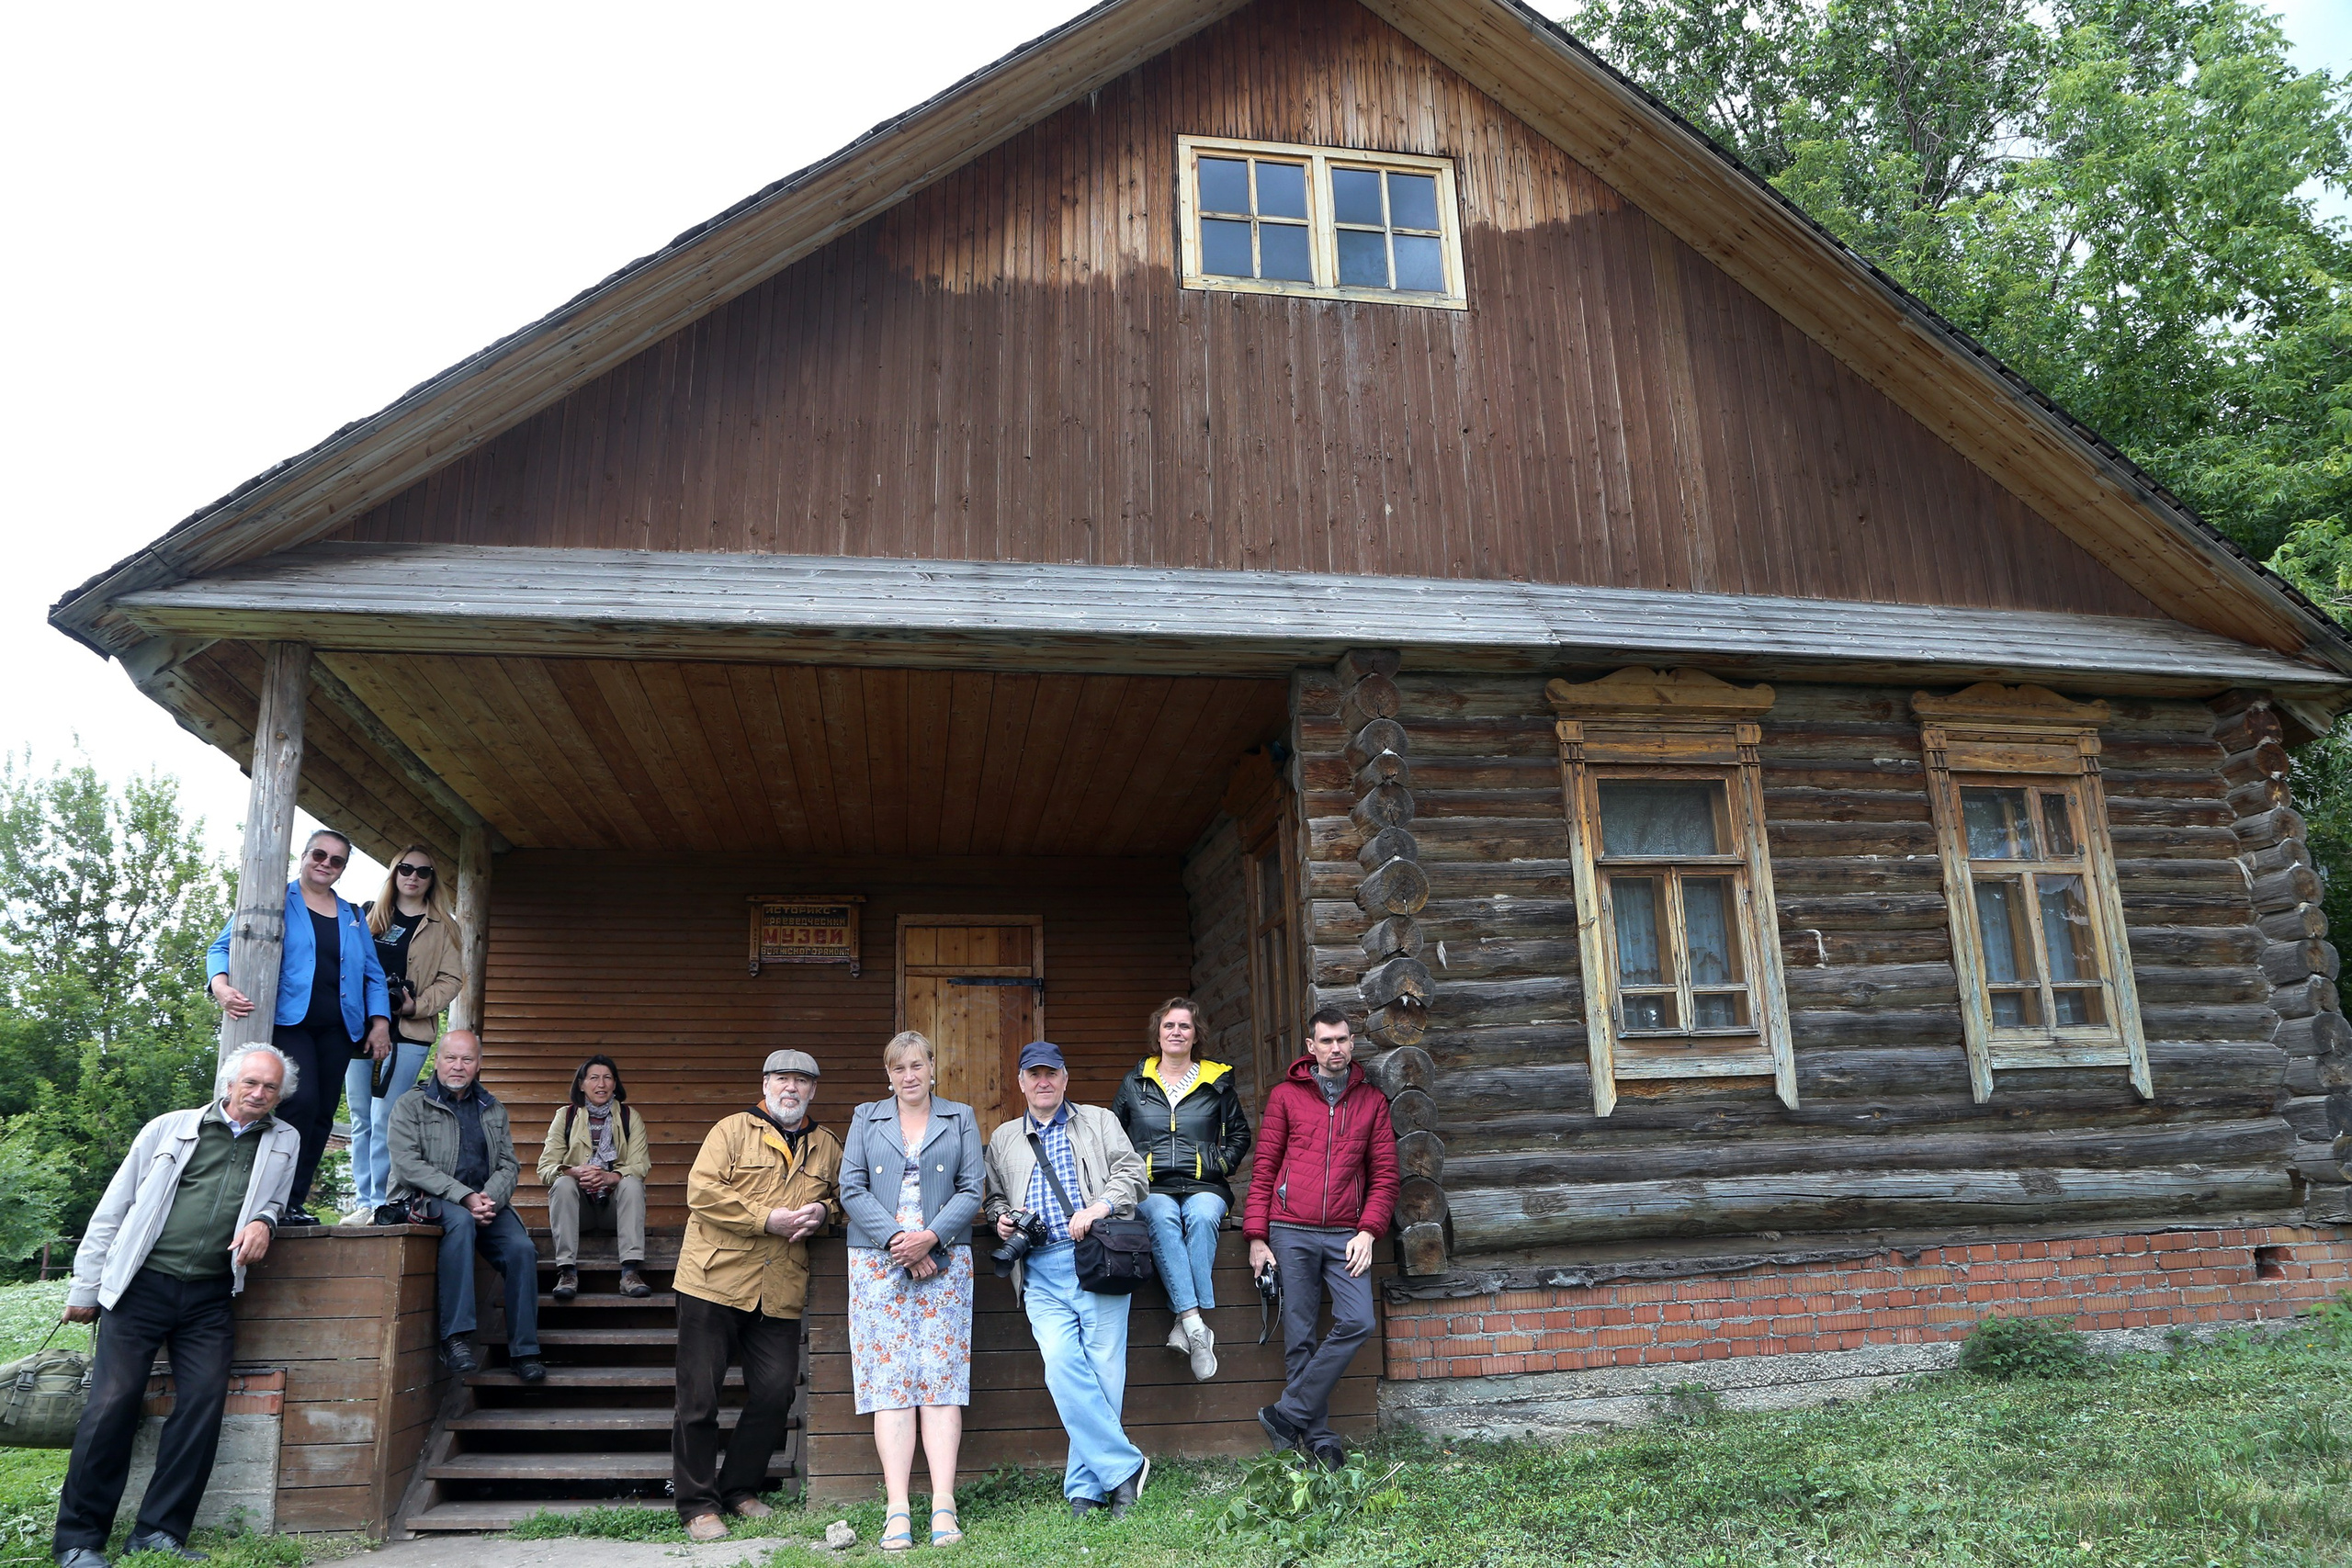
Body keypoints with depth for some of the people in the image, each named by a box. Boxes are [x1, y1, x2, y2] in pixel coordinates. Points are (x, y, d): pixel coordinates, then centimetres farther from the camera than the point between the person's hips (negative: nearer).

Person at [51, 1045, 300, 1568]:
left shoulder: (284, 1142, 12)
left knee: (204, 1403, -6)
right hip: (141, 1286, -2)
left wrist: (262, 1221, -4)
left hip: (209, 1299, 2)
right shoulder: (169, 1129, 5)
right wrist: (84, 1288, 5)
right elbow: (113, 1209, 7)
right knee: (113, 1403, -6)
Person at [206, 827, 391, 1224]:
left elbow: (373, 974, 21)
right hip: (288, 1021, -5)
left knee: (322, 1116, 1)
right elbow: (223, 947, 2)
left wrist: (380, 1019, 6)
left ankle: (294, 1203, 8)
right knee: (302, 1100, -21)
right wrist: (221, 985, -18)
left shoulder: (353, 917, 20)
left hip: (337, 1028, 5)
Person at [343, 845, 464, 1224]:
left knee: (385, 1121, -8)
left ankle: (381, 1203, -3)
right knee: (361, 1121, 5)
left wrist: (418, 1005, -12)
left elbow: (451, 979, 2)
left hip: (408, 1035, -3)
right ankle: (364, 1202, 11)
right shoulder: (371, 915, 15)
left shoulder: (442, 927, 7)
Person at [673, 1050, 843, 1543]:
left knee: (775, 1395, 3)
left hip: (780, 1294, 4)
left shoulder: (827, 1147, 14)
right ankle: (697, 1504, 14)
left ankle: (741, 1489, 23)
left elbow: (842, 1201, 24)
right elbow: (701, 1190, -11)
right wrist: (768, 1219, -14)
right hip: (715, 1281, -3)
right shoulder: (732, 1131, 0)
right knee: (699, 1396, 1)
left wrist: (823, 1212, -1)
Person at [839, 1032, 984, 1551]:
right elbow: (852, 1190, 4)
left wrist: (931, 1236, -11)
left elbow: (971, 1191, 4)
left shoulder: (960, 1119, 13)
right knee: (889, 1381, -6)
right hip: (878, 1262, 0)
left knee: (941, 1379, -6)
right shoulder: (866, 1119, 14)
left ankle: (943, 1504, -7)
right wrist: (895, 1239, -9)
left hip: (944, 1260, 0)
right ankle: (897, 1509, -7)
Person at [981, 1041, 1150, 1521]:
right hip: (1041, 1271, 2)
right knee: (1062, 1365, -16)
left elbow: (1132, 1172, 5)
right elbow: (994, 1197, 30)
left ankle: (1084, 1488, 3)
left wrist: (1100, 1206, -12)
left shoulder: (1099, 1121, 15)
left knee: (1103, 1370, -7)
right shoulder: (1003, 1139, 24)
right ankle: (1124, 1467, -8)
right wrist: (1001, 1218, 8)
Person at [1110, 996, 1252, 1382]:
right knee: (1162, 1217, -36)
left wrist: (1219, 1165, 5)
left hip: (1203, 1187, 0)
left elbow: (1239, 1136, 21)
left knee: (1202, 1217, -36)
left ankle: (1185, 1324, -38)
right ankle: (1195, 1324, -43)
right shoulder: (1135, 1083, 15)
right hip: (1151, 1188, 0)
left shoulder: (1217, 1081, 14)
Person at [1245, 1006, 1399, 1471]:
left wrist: (1367, 1231, -4)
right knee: (1300, 1336, -1)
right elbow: (1264, 1169, 6)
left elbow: (1385, 1174, 9)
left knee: (1357, 1322, -14)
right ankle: (1320, 1439, 9)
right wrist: (1256, 1236, -1)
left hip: (1345, 1235, 1)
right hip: (1291, 1232, -1)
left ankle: (1289, 1413, -4)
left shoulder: (1372, 1101, 11)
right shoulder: (1286, 1096, 7)